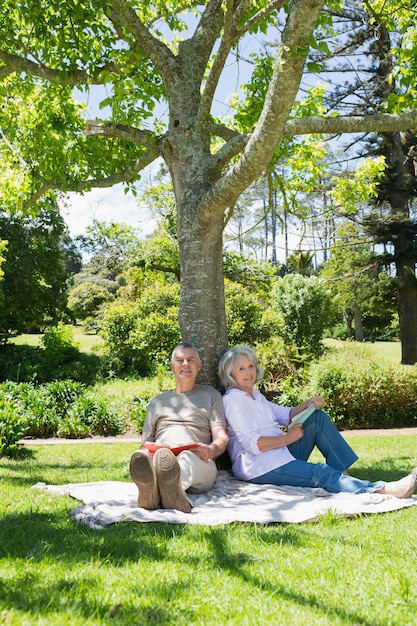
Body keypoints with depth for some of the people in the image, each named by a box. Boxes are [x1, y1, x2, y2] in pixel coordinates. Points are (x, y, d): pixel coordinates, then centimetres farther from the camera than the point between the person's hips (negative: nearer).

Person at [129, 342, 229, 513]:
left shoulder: (210, 395, 24)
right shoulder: (157, 401, 32)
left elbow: (221, 437, 11)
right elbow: (145, 443, 27)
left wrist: (212, 450, -15)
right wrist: (146, 451, -1)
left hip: (198, 463, -2)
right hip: (158, 457, 2)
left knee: (187, 458, -40)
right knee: (141, 458, -36)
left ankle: (171, 489, -72)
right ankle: (150, 489, -68)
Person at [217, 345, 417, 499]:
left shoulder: (255, 395, 18)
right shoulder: (233, 399, -11)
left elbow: (285, 414, 14)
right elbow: (252, 444, -20)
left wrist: (307, 405, -5)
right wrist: (288, 438, -14)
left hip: (282, 455, 9)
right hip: (259, 466, -9)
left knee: (318, 417, -1)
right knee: (321, 473, -28)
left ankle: (344, 474, -11)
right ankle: (384, 489, -43)